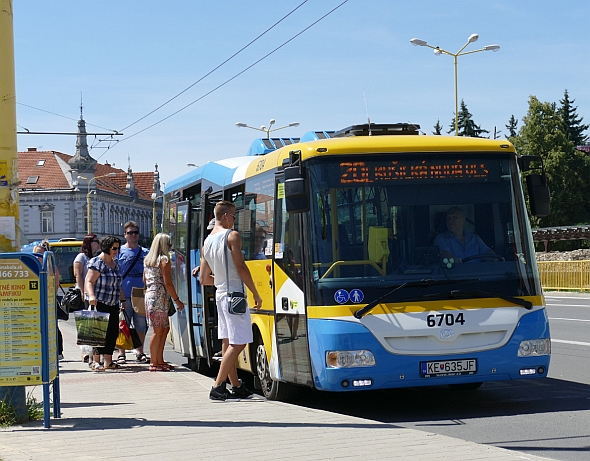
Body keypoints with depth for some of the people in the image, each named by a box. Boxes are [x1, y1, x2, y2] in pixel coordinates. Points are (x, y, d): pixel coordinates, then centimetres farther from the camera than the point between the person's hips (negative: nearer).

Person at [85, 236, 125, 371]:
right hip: (99, 304, -8)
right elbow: (88, 281, -17)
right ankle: (96, 362, -4)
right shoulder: (97, 263, -8)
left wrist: (123, 300, 22)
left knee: (113, 332, 3)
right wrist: (91, 296, -32)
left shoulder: (116, 263, 17)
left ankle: (108, 361, 9)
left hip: (113, 304, 8)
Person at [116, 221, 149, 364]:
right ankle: (121, 353, 6)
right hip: (124, 294, -3)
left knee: (141, 325, 6)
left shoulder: (145, 252, 12)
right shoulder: (120, 252, 4)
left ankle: (140, 352, 16)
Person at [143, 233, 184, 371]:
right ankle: (154, 363, -3)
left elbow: (144, 280, 18)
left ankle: (159, 360, 13)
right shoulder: (164, 260, -9)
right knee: (158, 330, -5)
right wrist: (177, 300, -10)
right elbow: (167, 283, -14)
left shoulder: (147, 259, 15)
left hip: (149, 295, 8)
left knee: (164, 328, 13)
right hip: (159, 297, -8)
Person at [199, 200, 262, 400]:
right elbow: (241, 267, -15)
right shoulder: (232, 236, -8)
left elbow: (203, 279, 15)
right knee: (238, 343, -7)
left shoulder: (207, 242, 13)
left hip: (219, 294, 9)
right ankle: (218, 387, -11)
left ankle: (236, 386, 14)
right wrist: (256, 293, -8)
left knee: (227, 342, 10)